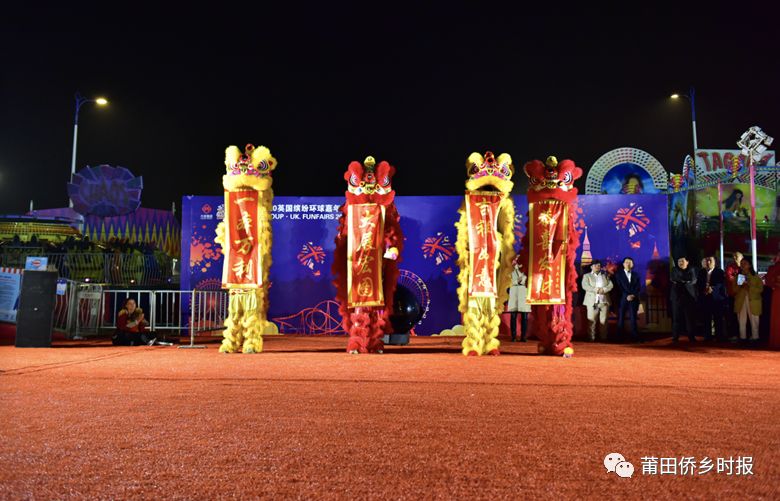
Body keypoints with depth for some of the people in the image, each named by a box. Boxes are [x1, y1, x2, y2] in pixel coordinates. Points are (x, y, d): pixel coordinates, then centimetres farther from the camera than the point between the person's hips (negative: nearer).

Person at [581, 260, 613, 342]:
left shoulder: (605, 276, 20)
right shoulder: (587, 276, 10)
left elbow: (610, 285, 7)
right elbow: (585, 286, -6)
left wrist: (603, 289, -13)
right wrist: (596, 290, -16)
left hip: (604, 301, 3)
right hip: (592, 301, -3)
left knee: (603, 320, 2)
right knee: (592, 320, -5)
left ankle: (603, 337, 6)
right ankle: (591, 338, -2)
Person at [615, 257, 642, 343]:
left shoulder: (636, 275, 14)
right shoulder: (618, 274, 7)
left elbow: (638, 287, 6)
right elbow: (619, 287, -2)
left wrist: (633, 295, -10)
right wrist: (626, 296, -12)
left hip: (633, 299, 2)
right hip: (622, 299, -2)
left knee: (633, 319, -3)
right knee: (620, 319, -3)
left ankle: (635, 337, -1)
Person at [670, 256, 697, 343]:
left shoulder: (691, 270, 10)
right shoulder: (674, 270, 12)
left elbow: (693, 280, -5)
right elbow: (673, 279, -6)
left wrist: (680, 281, -12)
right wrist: (686, 280, -11)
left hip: (689, 296, 0)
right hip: (677, 296, 0)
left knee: (690, 317, -1)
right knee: (676, 317, -2)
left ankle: (691, 336, 5)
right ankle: (675, 336, 1)